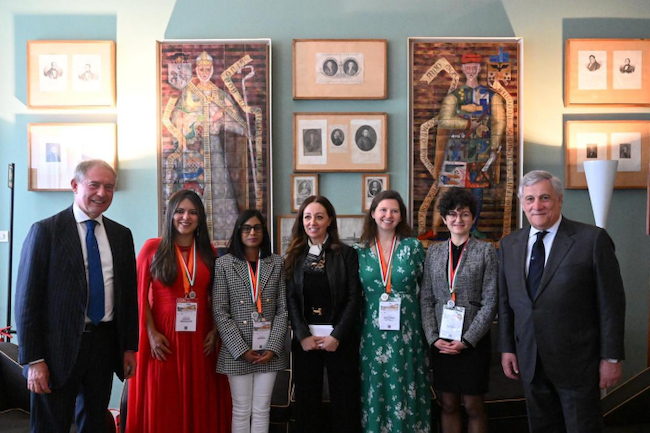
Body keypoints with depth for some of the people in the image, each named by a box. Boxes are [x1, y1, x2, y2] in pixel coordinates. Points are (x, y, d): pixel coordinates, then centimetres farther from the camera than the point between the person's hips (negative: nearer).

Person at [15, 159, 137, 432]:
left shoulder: (121, 235, 7)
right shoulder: (45, 231, -7)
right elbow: (27, 298, -8)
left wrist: (130, 347, 8)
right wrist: (33, 360, -11)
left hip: (105, 345, 4)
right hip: (60, 346, -4)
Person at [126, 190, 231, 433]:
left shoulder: (208, 251, 8)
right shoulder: (152, 247, -1)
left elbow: (214, 296, 11)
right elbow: (140, 294, -3)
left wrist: (214, 331, 1)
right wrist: (151, 333, -10)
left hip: (200, 338, 3)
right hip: (163, 337, -3)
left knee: (199, 402, 9)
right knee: (162, 404, 3)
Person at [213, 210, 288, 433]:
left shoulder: (277, 263, 5)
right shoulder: (223, 264, -1)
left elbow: (283, 309, 3)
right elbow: (220, 312, -6)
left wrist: (273, 347, -8)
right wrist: (242, 349, -12)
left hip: (269, 351, 2)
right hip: (237, 351, -2)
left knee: (262, 410, 10)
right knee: (241, 410, 7)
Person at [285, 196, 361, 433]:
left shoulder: (346, 253, 1)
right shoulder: (294, 255, 7)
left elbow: (354, 298, -4)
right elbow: (291, 299, 2)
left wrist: (337, 335, -12)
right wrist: (303, 335, -9)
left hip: (340, 338, -2)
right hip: (304, 339, 2)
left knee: (344, 402, 5)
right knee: (306, 401, 9)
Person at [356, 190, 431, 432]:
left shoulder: (413, 246, -1)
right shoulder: (361, 251, 3)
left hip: (407, 331, -1)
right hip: (373, 333, 1)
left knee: (405, 390, 6)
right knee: (375, 391, 8)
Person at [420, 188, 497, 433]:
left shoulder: (485, 251, -2)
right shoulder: (434, 252, 7)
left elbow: (490, 302, -6)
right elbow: (426, 299, 5)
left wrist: (467, 340, -11)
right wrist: (433, 337, -5)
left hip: (473, 342, -3)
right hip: (441, 341, 3)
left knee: (473, 407, 6)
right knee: (448, 405, 11)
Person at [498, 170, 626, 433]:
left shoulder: (592, 239, -9)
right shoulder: (509, 244, 5)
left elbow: (611, 302, -8)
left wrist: (611, 357, -8)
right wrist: (507, 348, 7)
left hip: (577, 362, -4)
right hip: (530, 362, 4)